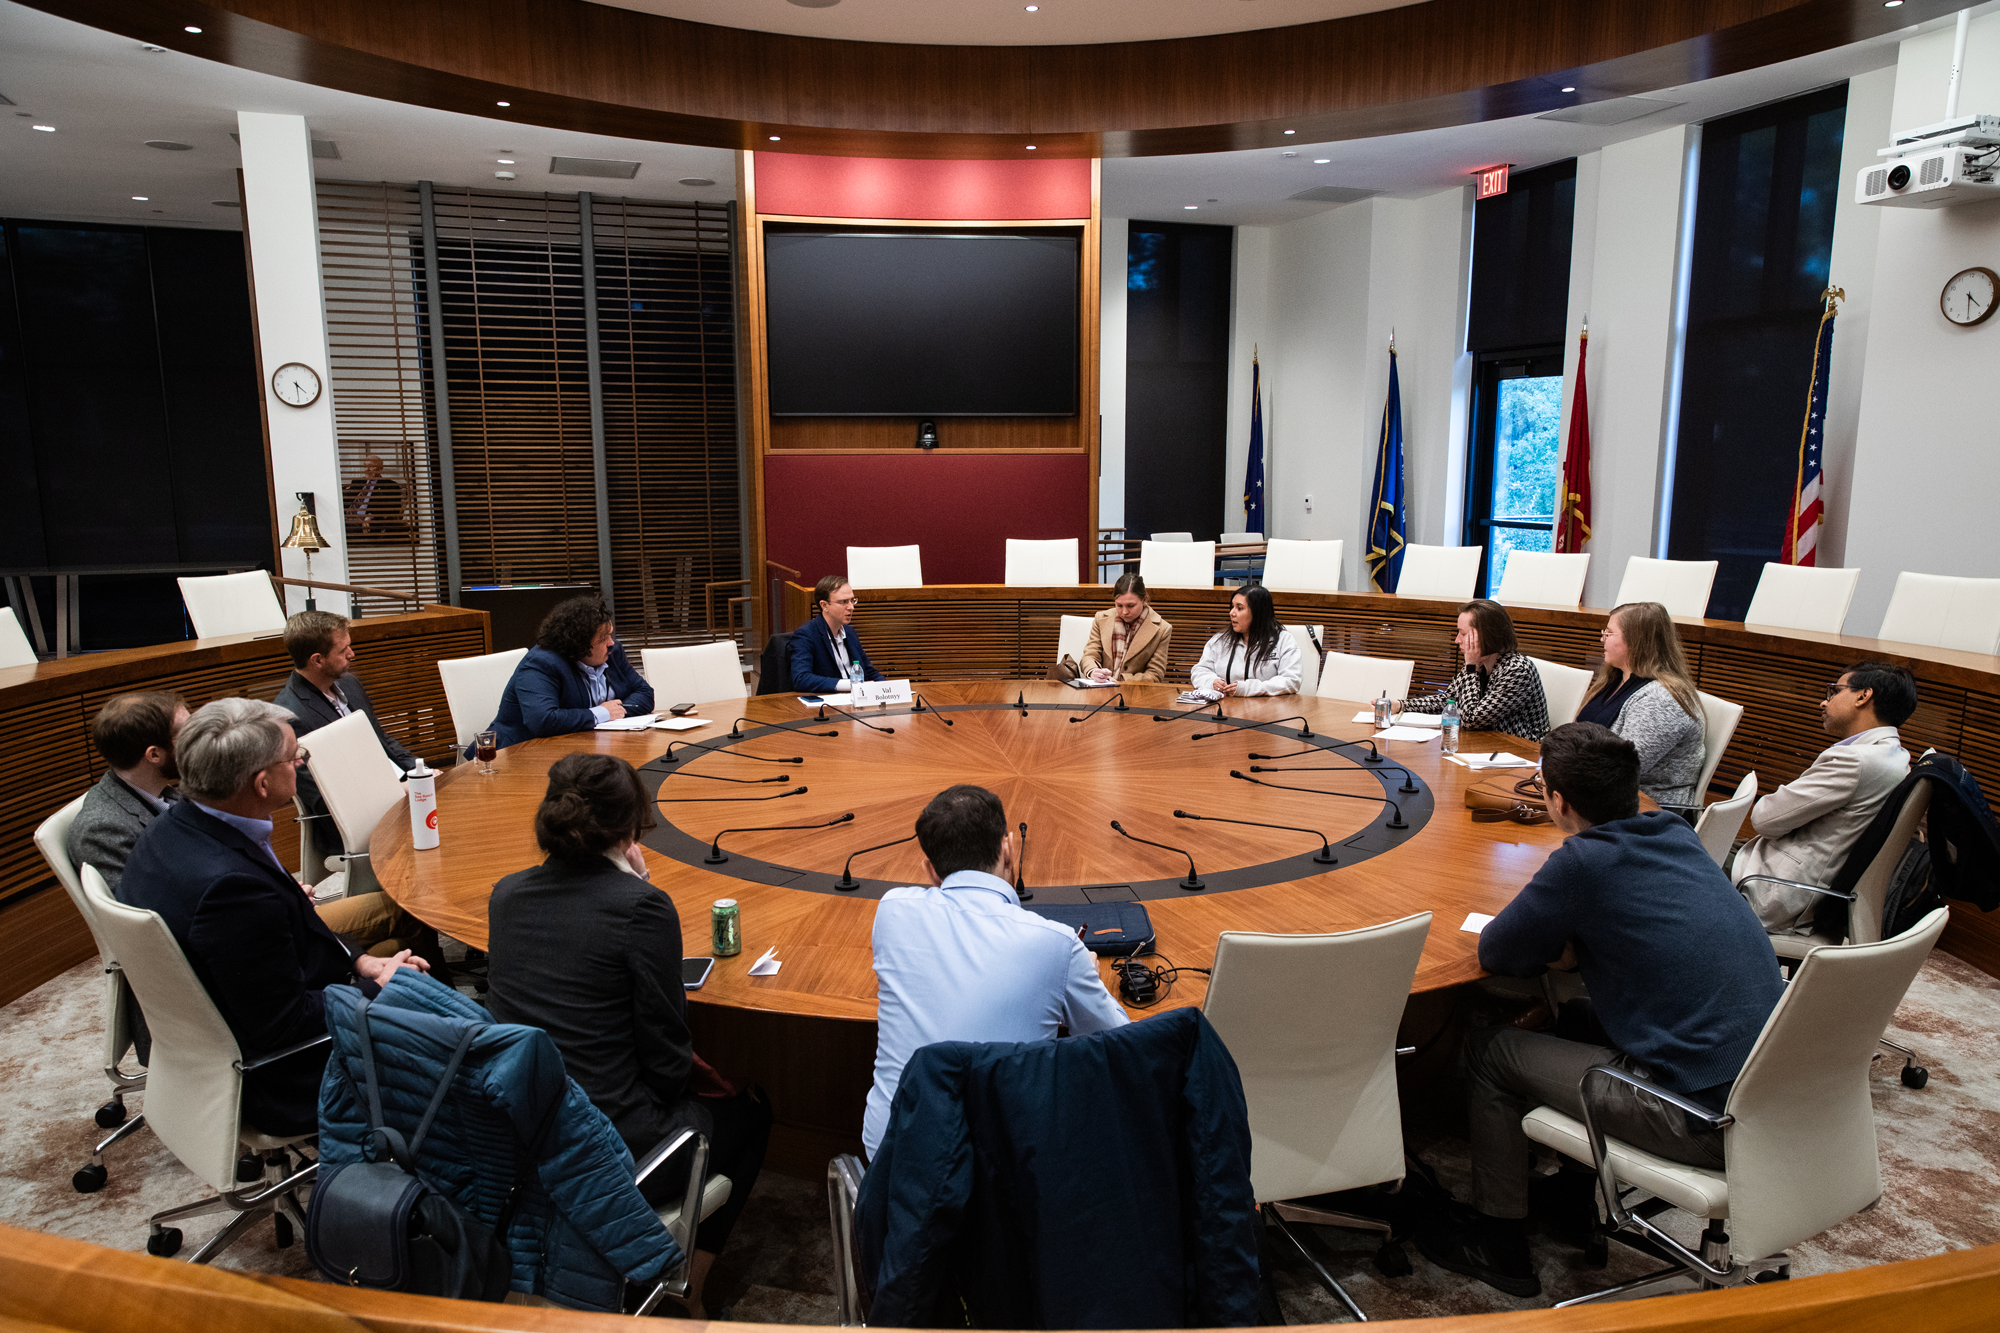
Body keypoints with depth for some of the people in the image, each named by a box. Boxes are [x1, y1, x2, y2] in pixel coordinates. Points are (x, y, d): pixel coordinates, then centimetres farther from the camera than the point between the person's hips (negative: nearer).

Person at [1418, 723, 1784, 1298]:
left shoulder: (1584, 861, -17)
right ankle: (1584, 1179, 41)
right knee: (1571, 1015, 26)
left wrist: (1552, 946, 9)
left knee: (1489, 1049, 7)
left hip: (1710, 1122, -8)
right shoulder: (1679, 835, 6)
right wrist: (1576, 947, 8)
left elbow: (1494, 951, -8)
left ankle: (1497, 1245, 21)